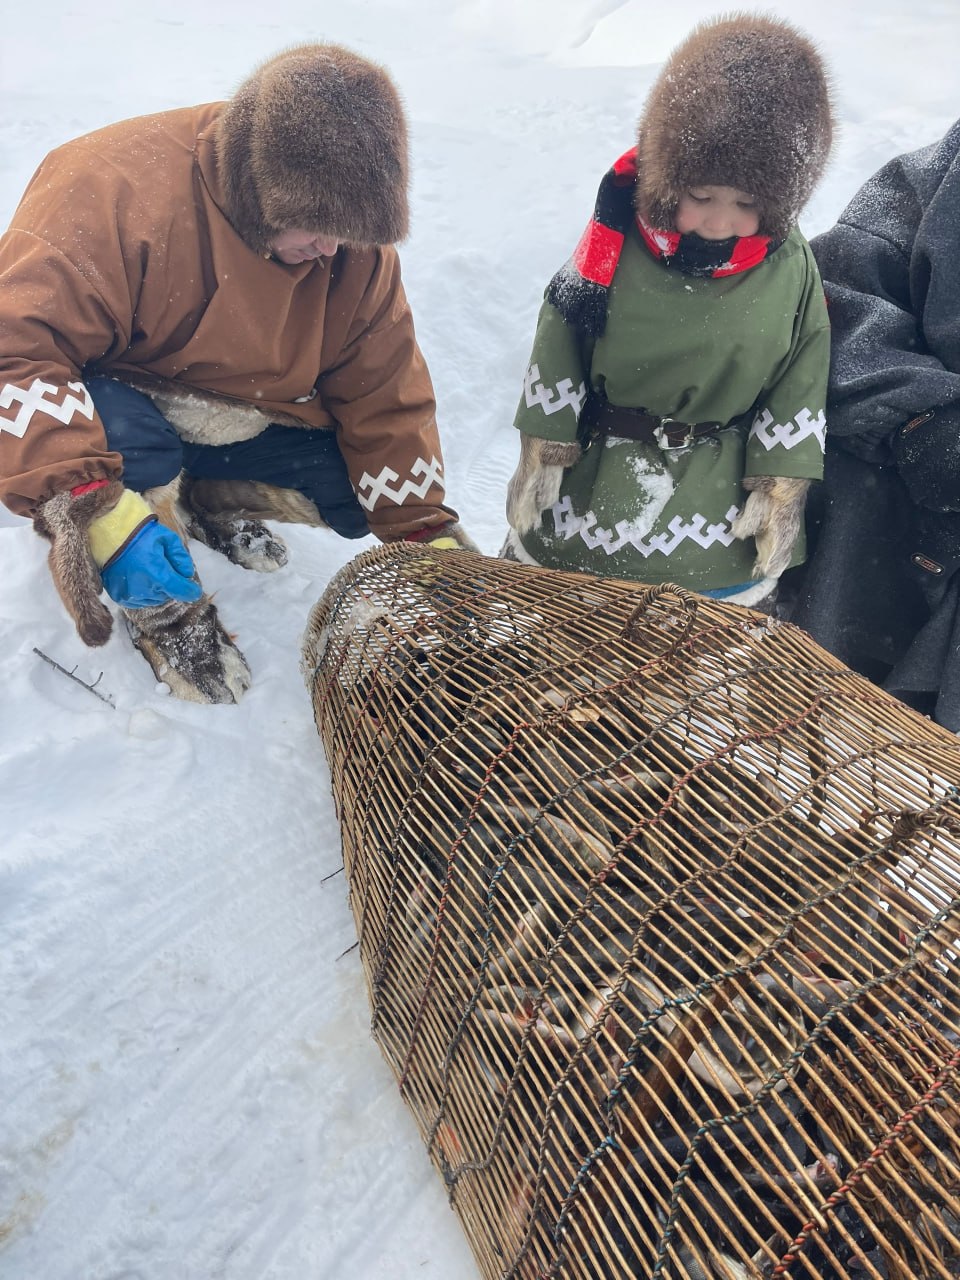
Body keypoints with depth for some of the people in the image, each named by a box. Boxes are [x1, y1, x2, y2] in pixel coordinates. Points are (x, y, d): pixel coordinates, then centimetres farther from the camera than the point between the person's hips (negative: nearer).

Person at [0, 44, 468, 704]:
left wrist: (430, 534, -10)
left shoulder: (356, 247, -13)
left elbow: (386, 398, -6)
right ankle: (165, 610, -8)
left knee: (361, 487, -12)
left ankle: (207, 500, 14)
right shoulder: (115, 186, -30)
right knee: (125, 436, -38)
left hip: (243, 423, 5)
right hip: (109, 406, -4)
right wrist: (96, 511, -45)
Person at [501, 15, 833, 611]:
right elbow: (558, 350, -6)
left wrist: (782, 489, -3)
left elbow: (801, 384, -2)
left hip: (721, 504, 1)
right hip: (593, 484, 0)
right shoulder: (616, 242, -13)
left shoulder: (791, 267, -9)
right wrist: (542, 455, -4)